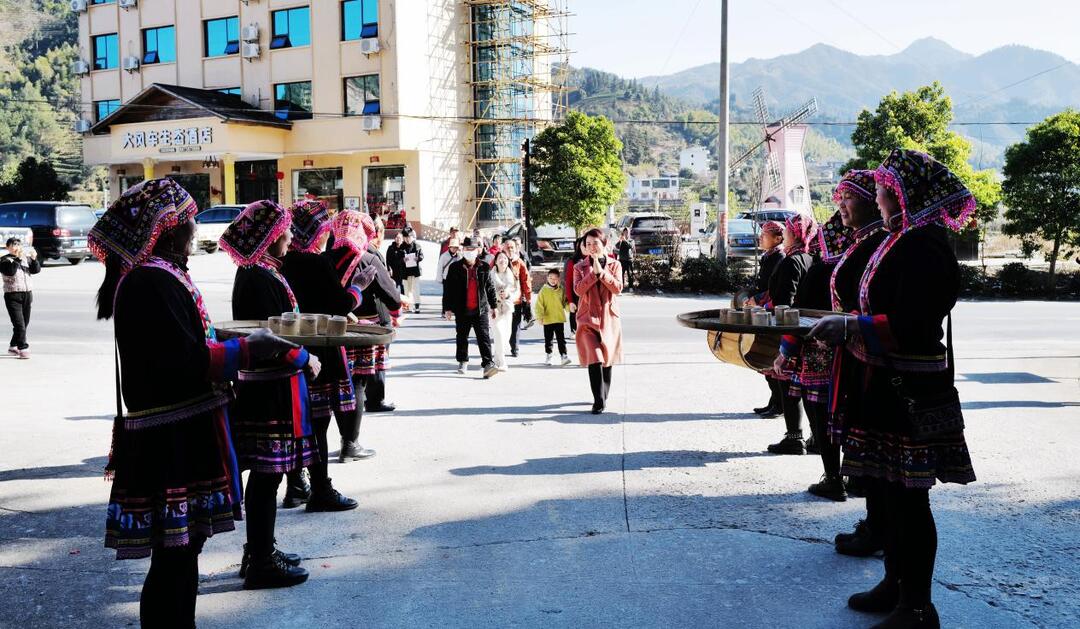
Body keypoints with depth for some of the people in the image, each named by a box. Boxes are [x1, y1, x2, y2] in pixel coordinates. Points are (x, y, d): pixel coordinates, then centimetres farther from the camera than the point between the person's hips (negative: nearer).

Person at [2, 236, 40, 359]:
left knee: (24, 323, 11)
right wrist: (18, 259, -24)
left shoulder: (26, 258, 11)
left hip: (27, 294, 5)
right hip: (13, 295, -5)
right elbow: (10, 272, -19)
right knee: (19, 324, -11)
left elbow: (36, 270, 2)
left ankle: (13, 347, 24)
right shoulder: (5, 260, -2)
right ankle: (23, 349, -8)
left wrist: (34, 259, -14)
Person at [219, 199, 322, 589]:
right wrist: (307, 362, -7)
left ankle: (258, 552, 30)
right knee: (267, 474, -2)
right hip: (272, 390, -10)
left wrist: (300, 356, 9)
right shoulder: (261, 278, -17)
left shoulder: (253, 273, 14)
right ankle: (261, 564, 8)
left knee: (264, 475, 18)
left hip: (261, 386, 10)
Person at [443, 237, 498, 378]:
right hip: (462, 310, 0)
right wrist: (447, 308, -3)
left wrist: (494, 306, 11)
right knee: (462, 337, 13)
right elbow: (448, 289, 0)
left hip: (481, 309, 0)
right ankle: (463, 362, 30)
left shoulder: (484, 267, 3)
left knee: (484, 337, -7)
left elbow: (490, 287, 10)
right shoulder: (455, 267, -1)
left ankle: (488, 364, -12)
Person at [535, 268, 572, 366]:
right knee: (548, 339, 10)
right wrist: (540, 317, -16)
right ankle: (548, 356, 23)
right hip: (547, 320, -1)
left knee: (561, 338, 0)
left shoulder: (561, 290, 3)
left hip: (559, 318, 1)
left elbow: (565, 302, 11)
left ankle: (563, 356, 2)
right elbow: (539, 305, -7)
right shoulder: (544, 290, -4)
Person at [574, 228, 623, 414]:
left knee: (607, 358, 11)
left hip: (609, 317, 2)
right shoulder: (580, 267, 5)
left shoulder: (614, 265, 6)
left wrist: (602, 272, -16)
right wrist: (593, 273, -18)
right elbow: (578, 289, -11)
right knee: (594, 358, -14)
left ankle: (603, 397, 28)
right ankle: (599, 401, -12)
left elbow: (618, 288, -9)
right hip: (588, 317, -2)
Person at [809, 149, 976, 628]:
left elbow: (913, 325, -24)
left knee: (908, 496, 0)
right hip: (887, 387, 10)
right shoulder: (904, 239, 14)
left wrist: (852, 327, -23)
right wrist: (845, 327, 14)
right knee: (890, 490, 18)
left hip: (908, 393, -10)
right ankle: (896, 584, 32)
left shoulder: (923, 244, -17)